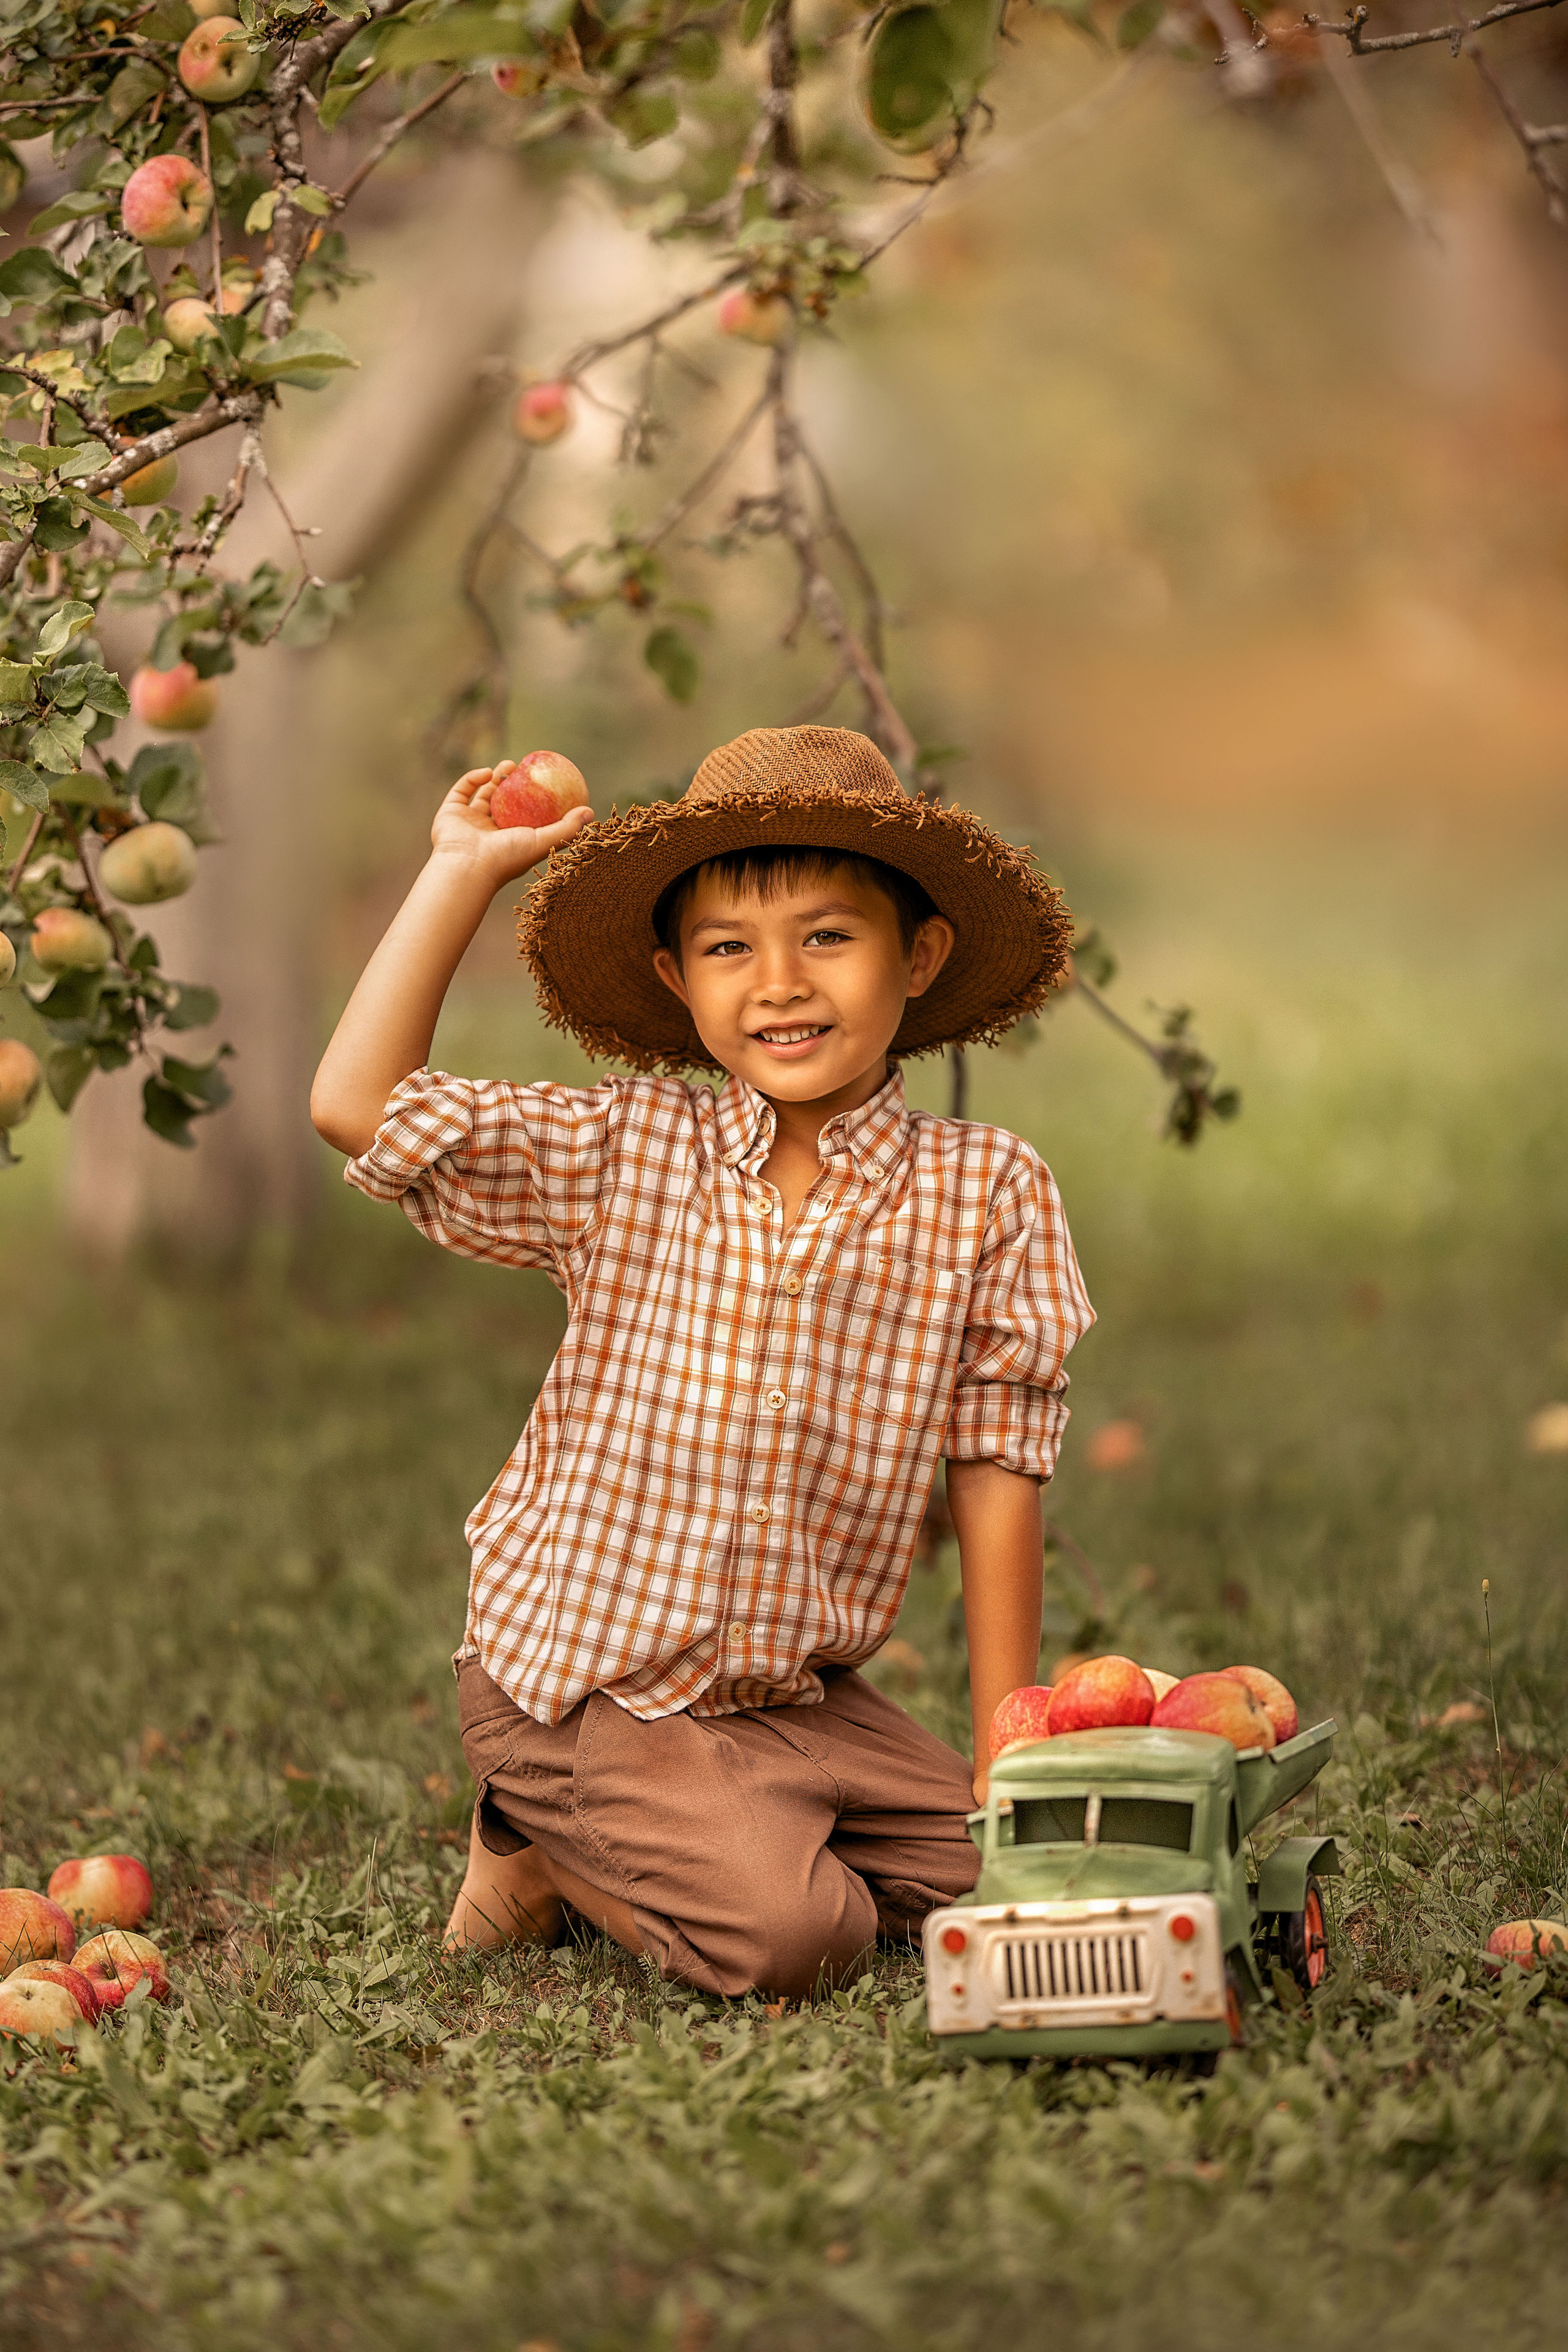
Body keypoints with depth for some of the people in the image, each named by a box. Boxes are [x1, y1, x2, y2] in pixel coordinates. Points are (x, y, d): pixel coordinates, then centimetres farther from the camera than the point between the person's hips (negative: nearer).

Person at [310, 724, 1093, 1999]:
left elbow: (995, 1471, -1)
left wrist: (1009, 1757, -2)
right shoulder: (625, 1155, -4)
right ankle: (542, 1845, 7)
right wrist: (463, 875, -9)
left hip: (801, 1698, 4)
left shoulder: (985, 1192, -3)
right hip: (584, 1686, -4)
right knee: (783, 1937, -22)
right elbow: (357, 1105, -12)